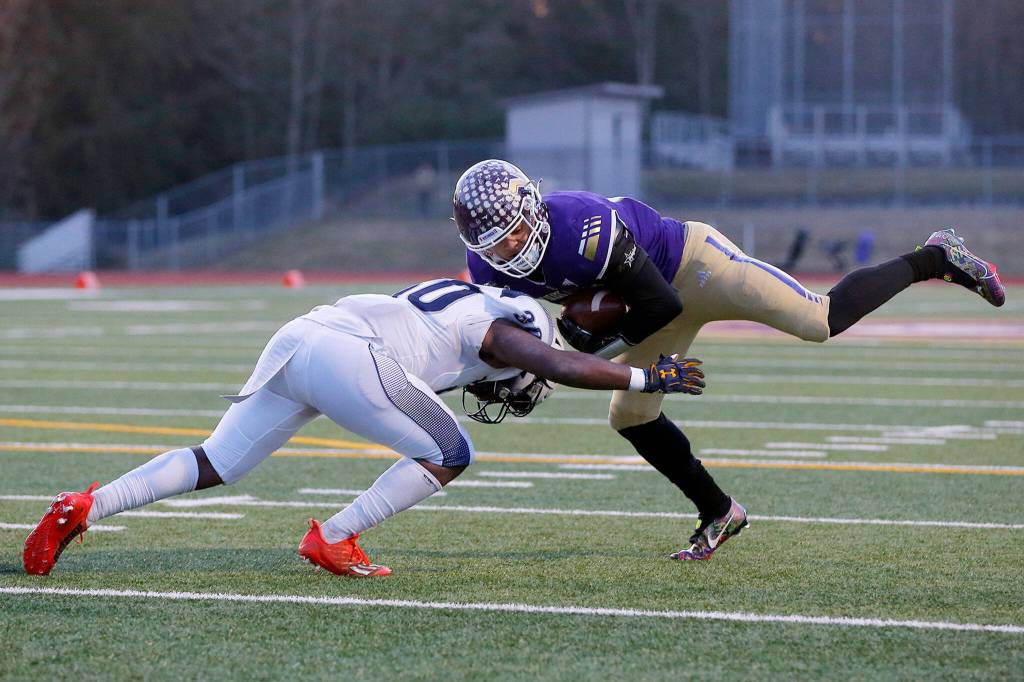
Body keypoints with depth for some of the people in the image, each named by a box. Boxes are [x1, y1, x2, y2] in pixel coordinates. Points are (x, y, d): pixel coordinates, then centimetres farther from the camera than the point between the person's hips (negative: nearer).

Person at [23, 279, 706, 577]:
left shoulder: (460, 298, 34)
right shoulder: (500, 329, 11)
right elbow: (562, 366, -1)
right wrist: (648, 377, 9)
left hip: (295, 339, 8)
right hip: (347, 359, -8)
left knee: (215, 464, 12)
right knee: (449, 455, 8)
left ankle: (86, 507, -3)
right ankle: (335, 541, 1)